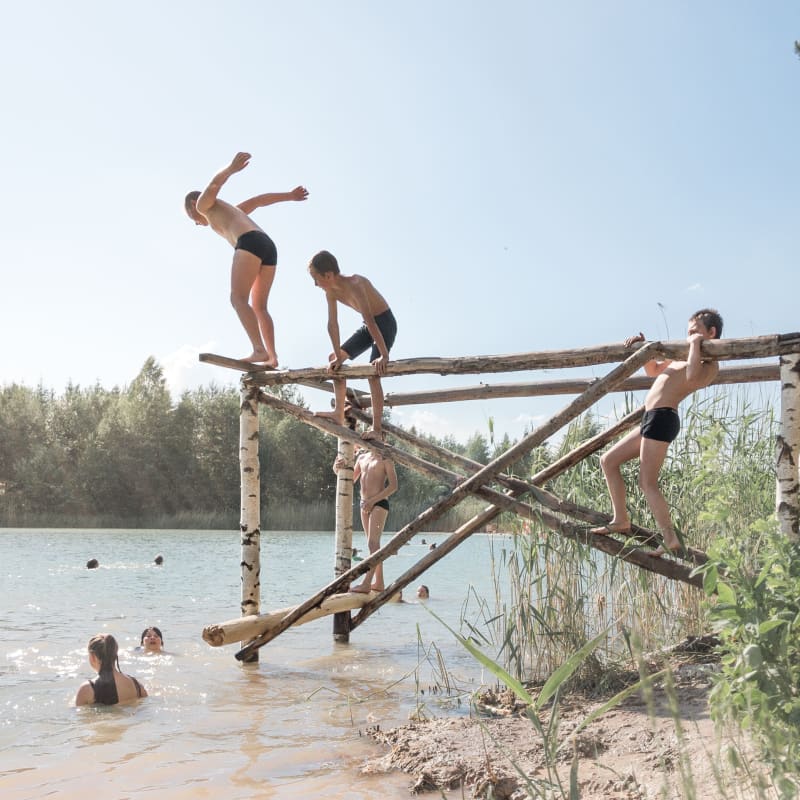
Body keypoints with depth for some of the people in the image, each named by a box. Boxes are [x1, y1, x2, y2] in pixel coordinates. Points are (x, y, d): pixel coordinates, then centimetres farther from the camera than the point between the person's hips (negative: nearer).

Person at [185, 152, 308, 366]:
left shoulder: (203, 203, 20)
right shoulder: (231, 210, 42)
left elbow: (213, 185, -1)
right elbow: (260, 200, 38)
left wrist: (230, 169, -21)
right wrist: (289, 196, 34)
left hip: (250, 243, -8)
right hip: (269, 246, 8)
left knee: (238, 299, -15)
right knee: (258, 306, 9)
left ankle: (259, 350, -30)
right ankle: (272, 356, -4)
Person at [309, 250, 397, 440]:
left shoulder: (354, 285, -32)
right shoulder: (331, 291, -7)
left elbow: (370, 320, -39)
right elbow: (332, 324, -3)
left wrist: (384, 355, -43)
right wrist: (338, 356, -6)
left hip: (385, 322, -9)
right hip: (369, 325, 9)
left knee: (374, 372, -23)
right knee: (334, 359, 8)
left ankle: (377, 429, -23)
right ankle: (339, 413, 8)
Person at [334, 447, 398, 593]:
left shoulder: (385, 460, -4)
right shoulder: (362, 458, 15)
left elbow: (393, 486, -12)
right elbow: (351, 480, 22)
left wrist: (372, 501, -18)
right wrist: (339, 468, 2)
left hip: (379, 504, -7)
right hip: (365, 504, 7)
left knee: (373, 543, -15)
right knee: (373, 544, 10)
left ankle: (366, 584, -22)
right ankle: (378, 583, 15)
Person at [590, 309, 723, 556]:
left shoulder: (709, 363, -6)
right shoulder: (684, 355, 23)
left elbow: (692, 377, -31)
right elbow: (654, 370, 37)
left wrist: (696, 344, -20)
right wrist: (643, 348, 22)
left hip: (662, 418, -10)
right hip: (653, 418, 10)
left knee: (647, 482, -11)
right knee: (608, 460, 15)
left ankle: (671, 539, -7)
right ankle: (621, 520, 16)